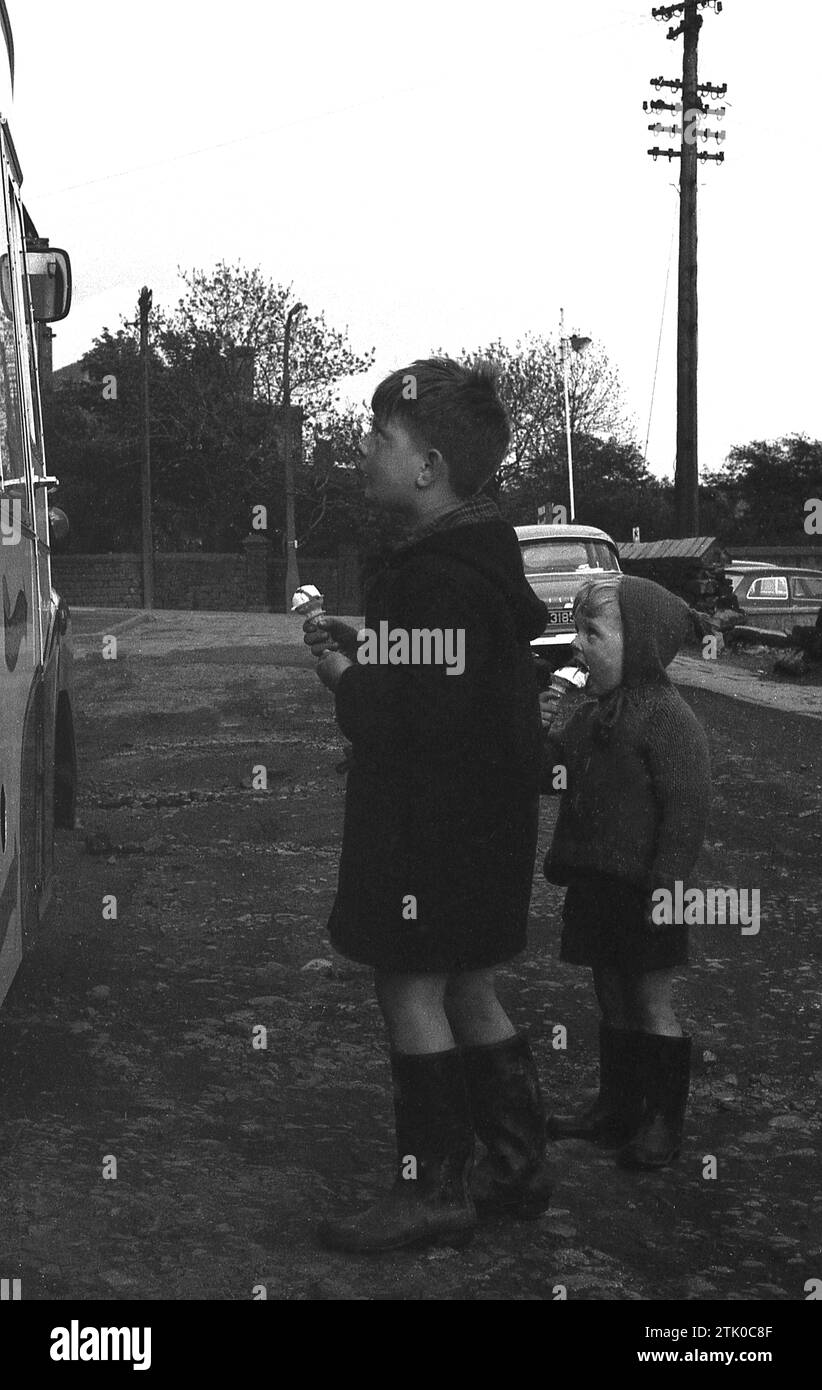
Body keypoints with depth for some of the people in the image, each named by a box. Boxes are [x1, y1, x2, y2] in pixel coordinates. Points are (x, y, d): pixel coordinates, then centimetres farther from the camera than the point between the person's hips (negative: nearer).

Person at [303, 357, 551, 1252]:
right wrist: (362, 654, 9)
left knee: (410, 986, -2)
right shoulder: (478, 563, 13)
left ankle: (434, 1192, 7)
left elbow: (430, 722, -26)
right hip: (478, 818, 10)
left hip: (438, 827, -10)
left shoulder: (442, 581, -21)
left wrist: (347, 680, -12)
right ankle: (517, 1168, 26)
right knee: (464, 988, 16)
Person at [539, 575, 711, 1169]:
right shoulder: (594, 715, 10)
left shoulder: (667, 717, -17)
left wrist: (667, 885, -22)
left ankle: (664, 1121, 16)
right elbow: (557, 779, 15)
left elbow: (687, 808, -20)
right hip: (595, 884, 8)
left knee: (652, 1007, 4)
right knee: (613, 1001, 17)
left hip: (642, 890, -8)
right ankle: (617, 1108, 29)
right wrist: (543, 732, -3)